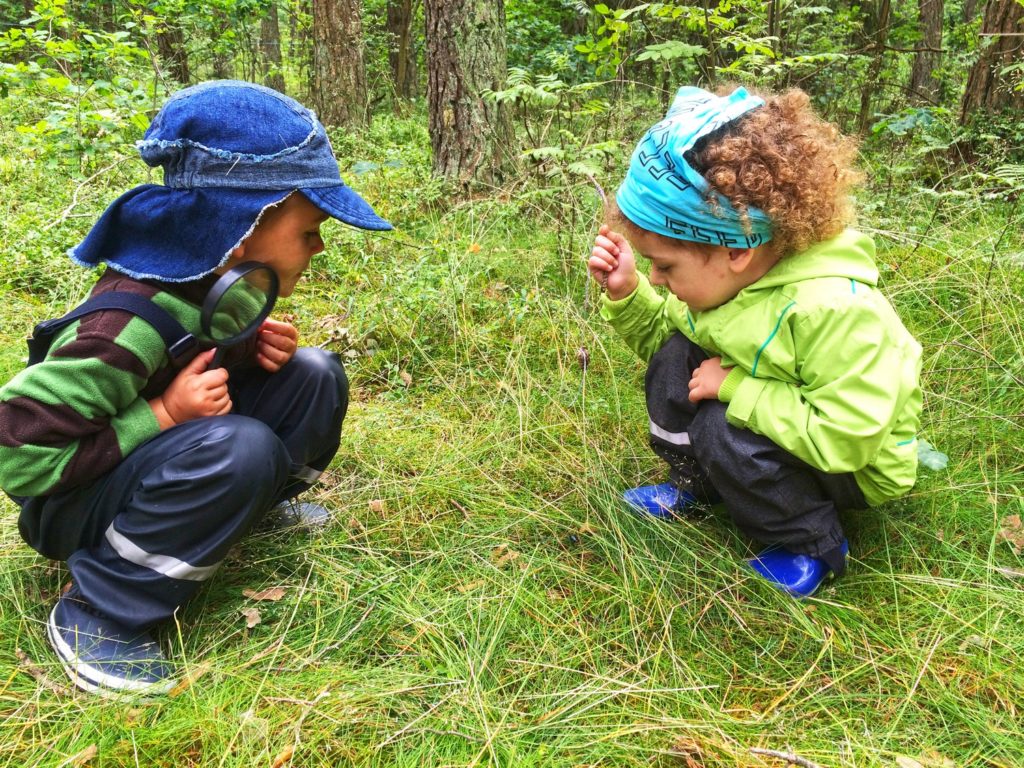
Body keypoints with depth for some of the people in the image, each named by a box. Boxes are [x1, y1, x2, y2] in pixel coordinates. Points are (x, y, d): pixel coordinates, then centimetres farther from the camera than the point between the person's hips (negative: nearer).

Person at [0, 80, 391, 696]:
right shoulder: (132, 323, -34)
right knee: (238, 449, -38)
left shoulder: (224, 278, -10)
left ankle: (261, 502, 14)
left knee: (315, 377, -10)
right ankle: (98, 616, -19)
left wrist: (257, 353, -11)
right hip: (73, 501, -7)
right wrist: (161, 415, -31)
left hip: (160, 462, 7)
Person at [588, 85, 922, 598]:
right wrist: (626, 295, -17)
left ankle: (813, 547, -7)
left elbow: (843, 438, -37)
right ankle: (696, 486, 8)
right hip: (777, 430, 7)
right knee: (675, 357, -12)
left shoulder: (833, 309, -37)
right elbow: (664, 333, 4)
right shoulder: (728, 274, -13)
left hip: (854, 464, -6)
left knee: (720, 427, -30)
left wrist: (734, 387, -33)